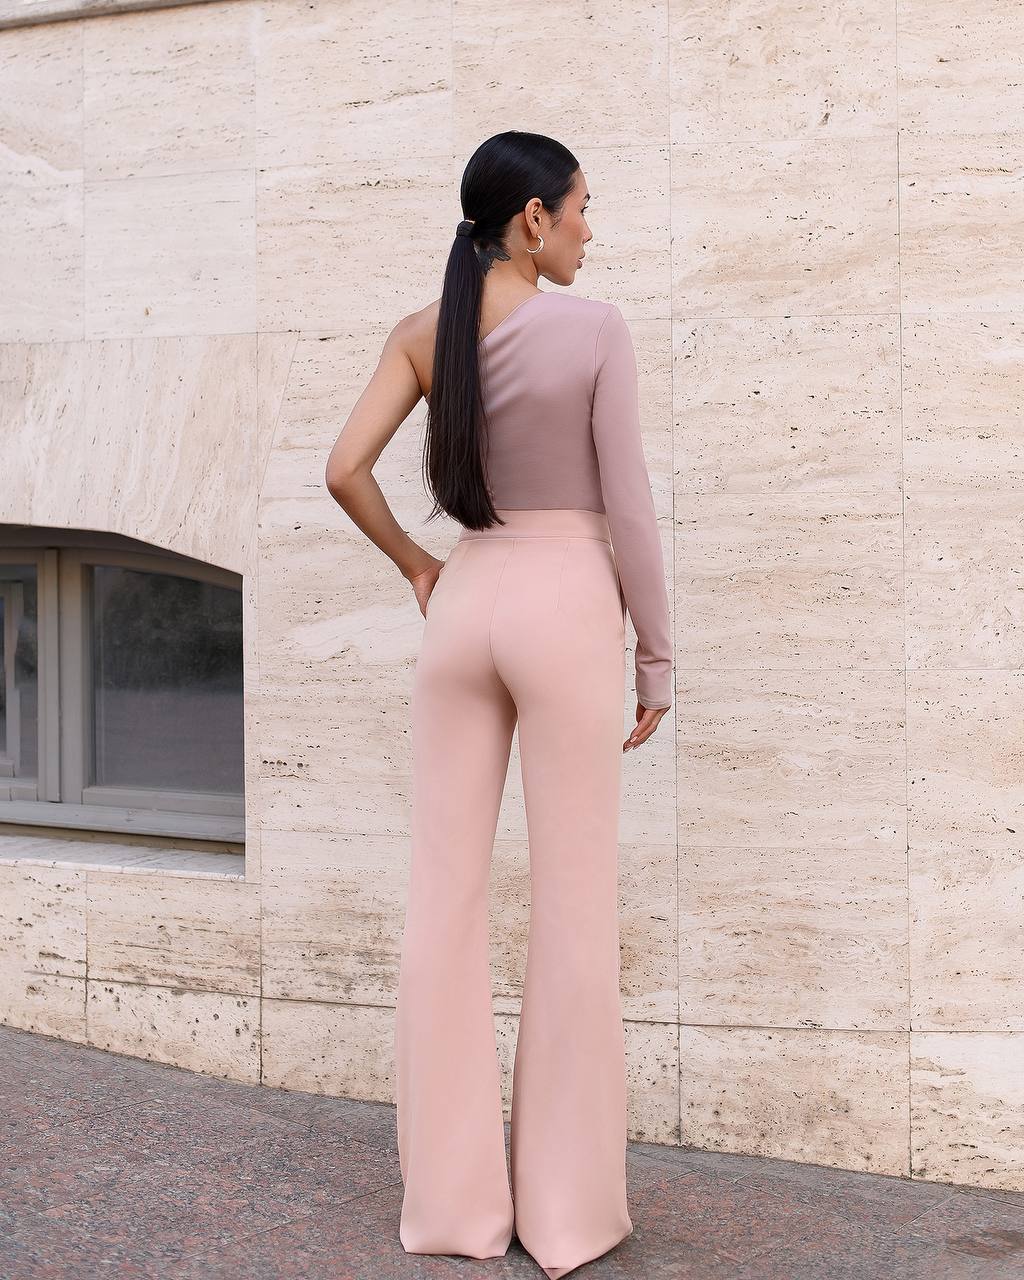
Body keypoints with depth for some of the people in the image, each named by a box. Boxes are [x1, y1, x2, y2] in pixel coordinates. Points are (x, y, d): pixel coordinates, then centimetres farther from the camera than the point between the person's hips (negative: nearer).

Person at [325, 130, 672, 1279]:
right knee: (573, 905, 3)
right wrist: (657, 652, 1)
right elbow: (627, 506, -7)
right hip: (568, 602, -4)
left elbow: (345, 469, -2)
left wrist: (415, 568, 14)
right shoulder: (597, 330, -6)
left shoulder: (424, 333, 5)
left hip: (464, 604, 4)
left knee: (445, 894, 8)